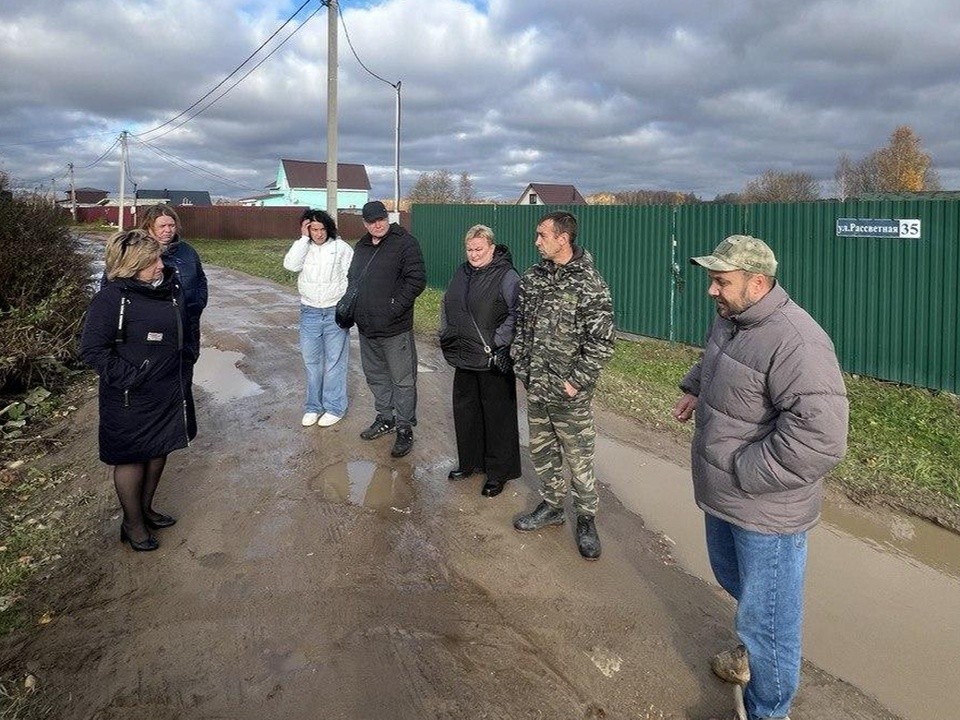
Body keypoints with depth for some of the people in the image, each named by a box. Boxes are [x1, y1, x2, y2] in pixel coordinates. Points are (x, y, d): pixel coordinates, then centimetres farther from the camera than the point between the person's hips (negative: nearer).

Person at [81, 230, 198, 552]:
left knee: (159, 451, 20)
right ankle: (132, 524, 28)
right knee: (132, 458, 10)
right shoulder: (112, 298, -21)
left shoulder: (171, 285, 0)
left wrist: (186, 358, 17)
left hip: (171, 391, 7)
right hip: (133, 398, -7)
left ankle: (145, 509, 41)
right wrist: (128, 377, -21)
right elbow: (92, 349, -18)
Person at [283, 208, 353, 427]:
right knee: (311, 360, 11)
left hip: (335, 312, -3)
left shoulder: (342, 248, -5)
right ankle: (313, 406, 25)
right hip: (309, 312, 3)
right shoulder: (303, 247, 3)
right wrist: (303, 238, -14)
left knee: (335, 361, 3)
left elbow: (351, 279, -5)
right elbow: (290, 265, -16)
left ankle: (334, 407, 15)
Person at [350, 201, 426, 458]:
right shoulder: (361, 247, 14)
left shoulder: (405, 243, -10)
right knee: (375, 376, 19)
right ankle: (385, 418, 36)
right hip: (366, 329, 8)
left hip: (395, 330, -8)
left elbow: (417, 280, -17)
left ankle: (405, 429, 11)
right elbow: (351, 279, 25)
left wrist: (395, 307, -20)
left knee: (402, 381, 1)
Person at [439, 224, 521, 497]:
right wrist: (446, 335, 13)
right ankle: (469, 462, 34)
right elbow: (447, 305, 23)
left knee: (497, 415, 3)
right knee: (465, 410, 17)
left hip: (493, 362, -7)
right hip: (464, 359, 8)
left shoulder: (506, 277, -12)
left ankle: (498, 472, 16)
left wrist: (497, 343, -21)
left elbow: (517, 313, -18)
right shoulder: (462, 273, 12)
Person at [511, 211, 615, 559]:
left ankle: (586, 519, 23)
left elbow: (602, 342, -15)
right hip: (535, 386, 6)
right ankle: (552, 505, 37)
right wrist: (522, 366, 6)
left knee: (578, 458, 5)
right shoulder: (533, 278, 5)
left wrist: (576, 381, -16)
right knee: (541, 449, 18)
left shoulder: (590, 285, -14)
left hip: (569, 392, -6)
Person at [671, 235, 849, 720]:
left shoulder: (794, 342, -29)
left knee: (766, 618, 8)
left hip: (767, 510, -9)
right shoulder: (731, 318, 1)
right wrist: (694, 389, 9)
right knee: (730, 576, 31)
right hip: (724, 496, 10)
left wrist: (744, 473, -28)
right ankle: (756, 650, 58)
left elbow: (820, 435, -35)